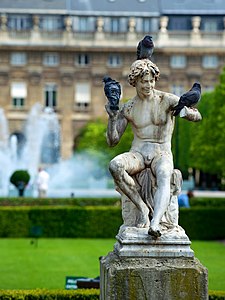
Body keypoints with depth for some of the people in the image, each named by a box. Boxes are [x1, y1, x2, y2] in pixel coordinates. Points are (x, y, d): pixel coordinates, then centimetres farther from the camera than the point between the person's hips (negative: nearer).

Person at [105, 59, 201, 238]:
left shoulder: (167, 100, 1)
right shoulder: (128, 109, 7)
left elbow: (197, 117, -7)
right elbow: (112, 141, 7)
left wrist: (186, 111, -31)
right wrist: (112, 118, -11)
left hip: (162, 154, -2)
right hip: (137, 154, 2)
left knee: (164, 178, -38)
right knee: (115, 165, -33)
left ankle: (155, 224, -59)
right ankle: (142, 207, -23)